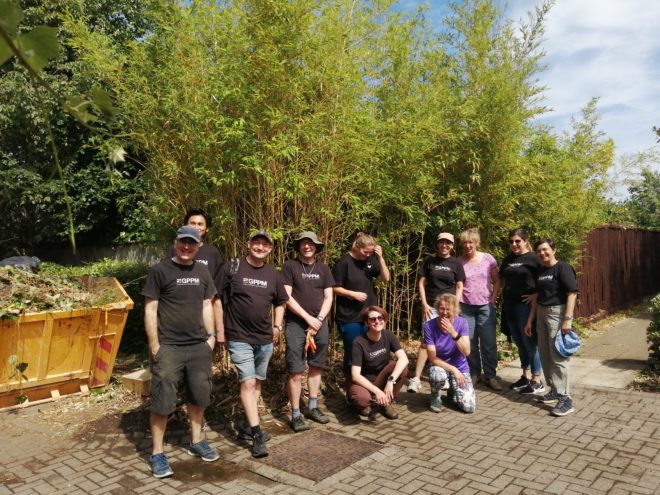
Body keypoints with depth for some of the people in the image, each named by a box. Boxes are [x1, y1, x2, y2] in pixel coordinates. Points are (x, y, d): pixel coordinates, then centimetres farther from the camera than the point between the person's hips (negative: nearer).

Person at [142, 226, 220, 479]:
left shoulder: (202, 272, 9)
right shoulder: (159, 271, -6)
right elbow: (150, 310, -7)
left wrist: (211, 336, 7)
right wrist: (154, 345, -10)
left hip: (199, 347, 5)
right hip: (168, 348, -5)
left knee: (198, 397, 14)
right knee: (162, 401, 0)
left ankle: (196, 442, 30)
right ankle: (157, 453, 14)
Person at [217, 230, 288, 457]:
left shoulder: (273, 274, 5)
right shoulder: (232, 267, -8)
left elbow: (280, 302, 18)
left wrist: (277, 326, 7)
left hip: (265, 339, 5)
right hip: (239, 338, -5)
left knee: (258, 382, 14)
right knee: (248, 383, -11)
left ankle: (248, 425, 31)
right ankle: (257, 435, -5)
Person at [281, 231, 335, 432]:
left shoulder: (323, 268, 9)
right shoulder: (290, 266, -2)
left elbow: (328, 298, 6)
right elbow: (286, 297, -8)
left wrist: (319, 320, -7)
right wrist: (308, 318, -11)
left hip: (320, 324, 4)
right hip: (296, 324, -4)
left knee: (316, 367, 12)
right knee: (296, 371, -5)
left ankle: (312, 408, 25)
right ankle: (296, 415, 5)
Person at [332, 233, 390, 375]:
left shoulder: (370, 260, 4)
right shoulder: (344, 262, -12)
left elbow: (385, 278, 1)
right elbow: (334, 288, -10)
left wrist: (380, 258, -10)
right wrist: (354, 294, -19)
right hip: (349, 317, -5)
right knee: (352, 352, 3)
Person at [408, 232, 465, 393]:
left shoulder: (456, 263, 4)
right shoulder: (429, 260, 3)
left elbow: (459, 287, 5)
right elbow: (421, 283, 3)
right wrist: (424, 304, -5)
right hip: (431, 307, -1)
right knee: (425, 342, -7)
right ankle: (416, 379, -6)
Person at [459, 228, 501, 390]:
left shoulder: (487, 258, 0)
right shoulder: (459, 262, 0)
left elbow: (496, 281, 5)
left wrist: (493, 299, -2)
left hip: (486, 307, 0)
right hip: (465, 308, 0)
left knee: (489, 343, 2)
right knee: (470, 342, 6)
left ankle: (490, 376, 14)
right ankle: (474, 374, 20)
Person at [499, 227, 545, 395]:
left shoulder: (533, 258, -8)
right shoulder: (508, 259, 13)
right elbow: (503, 279, 26)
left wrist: (537, 294, -17)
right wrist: (504, 296, 14)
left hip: (526, 305, -7)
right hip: (509, 306, 7)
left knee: (530, 342, -1)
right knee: (519, 343, 14)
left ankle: (537, 382, 9)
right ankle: (526, 376, 26)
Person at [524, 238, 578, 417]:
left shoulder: (563, 268, -9)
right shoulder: (540, 272, 14)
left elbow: (572, 294, -15)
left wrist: (568, 319, -22)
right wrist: (530, 320, 17)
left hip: (558, 313, -8)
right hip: (541, 314, 8)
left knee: (558, 356, -9)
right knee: (544, 355, 11)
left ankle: (565, 398, -4)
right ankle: (554, 390, 24)